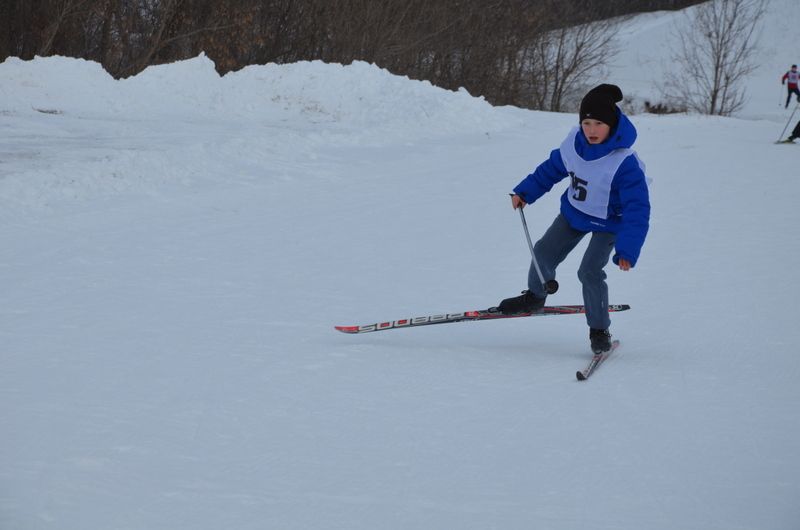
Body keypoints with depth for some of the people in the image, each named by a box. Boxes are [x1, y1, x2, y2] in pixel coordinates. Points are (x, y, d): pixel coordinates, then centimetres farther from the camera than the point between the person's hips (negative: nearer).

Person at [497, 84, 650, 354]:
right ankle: (535, 296, 42)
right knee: (544, 252, 13)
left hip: (609, 223, -6)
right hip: (574, 212, 6)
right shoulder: (574, 142, -17)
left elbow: (637, 211, -33)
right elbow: (553, 168, 5)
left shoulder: (625, 163, -34)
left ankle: (600, 330, 4)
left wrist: (627, 251, -42)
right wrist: (525, 192, 9)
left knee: (590, 271, -17)